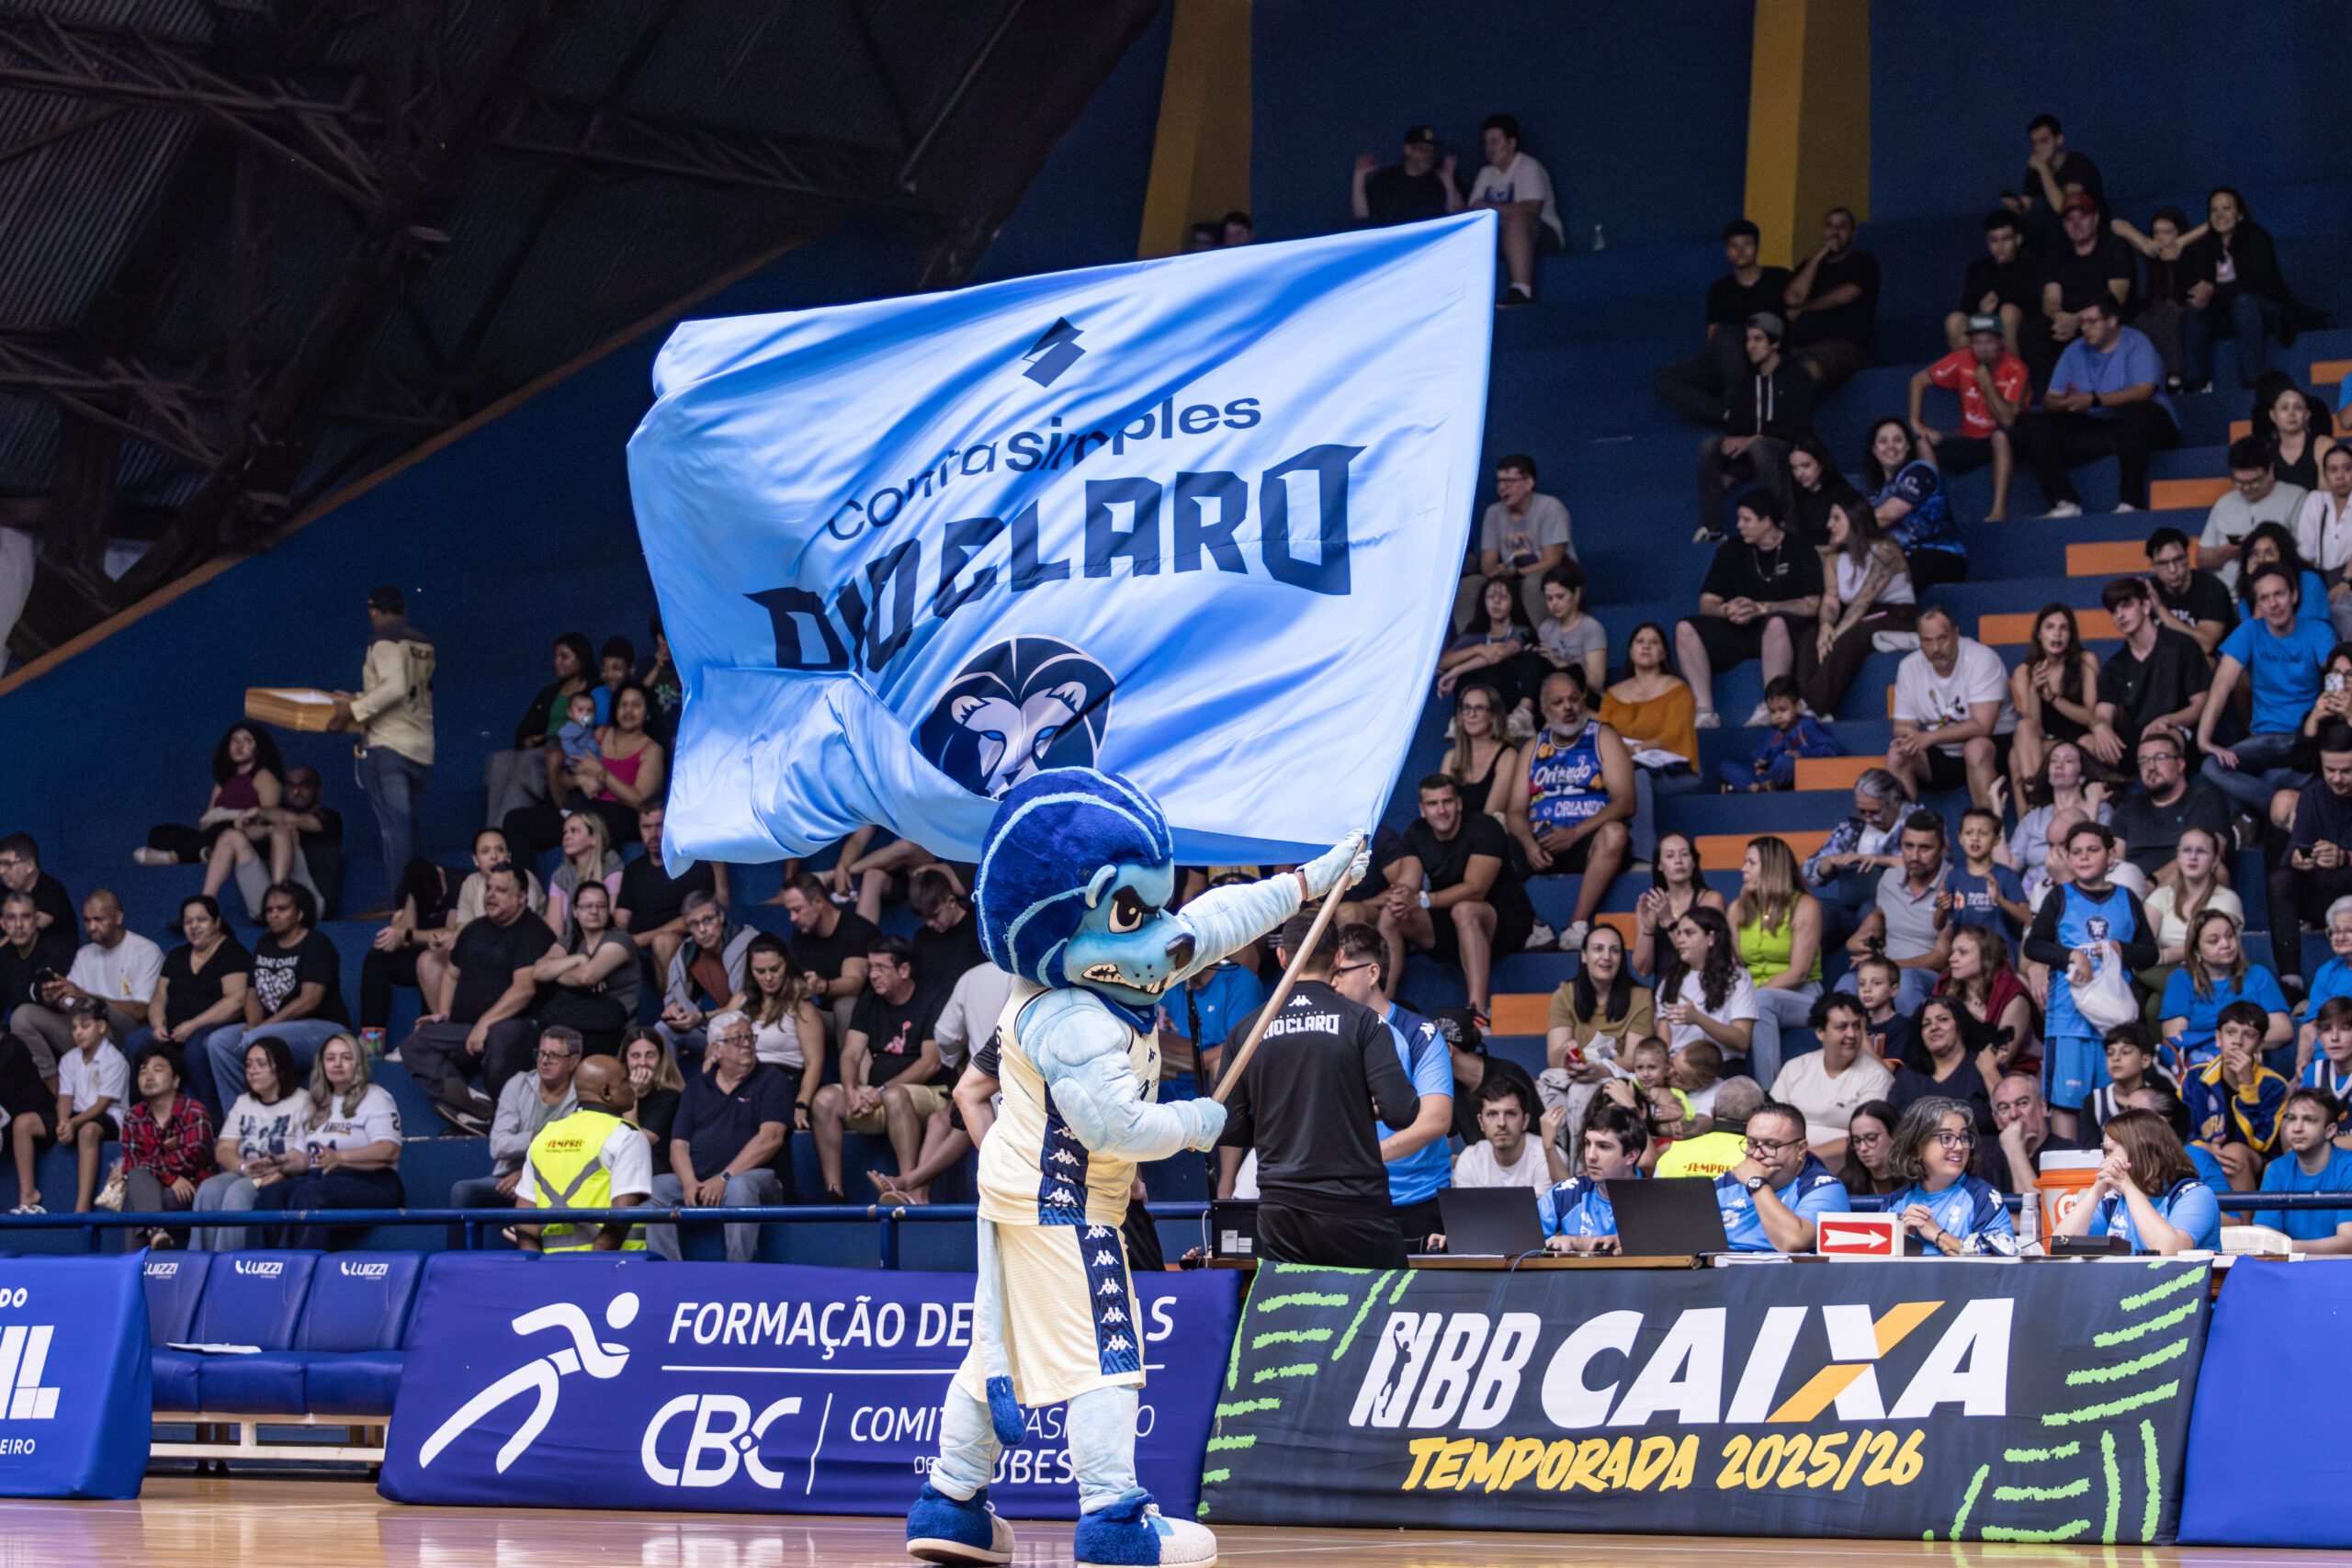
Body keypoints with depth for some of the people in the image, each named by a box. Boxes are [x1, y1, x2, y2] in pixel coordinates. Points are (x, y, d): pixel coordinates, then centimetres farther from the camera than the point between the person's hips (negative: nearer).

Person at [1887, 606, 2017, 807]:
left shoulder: (1982, 659, -18)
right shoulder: (1909, 667, -2)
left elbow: (1982, 726, -24)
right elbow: (1902, 725, 0)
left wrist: (1929, 737, -28)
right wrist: (1911, 737, -26)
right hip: (1942, 756, 5)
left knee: (1976, 747, -37)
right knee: (1896, 755, -20)